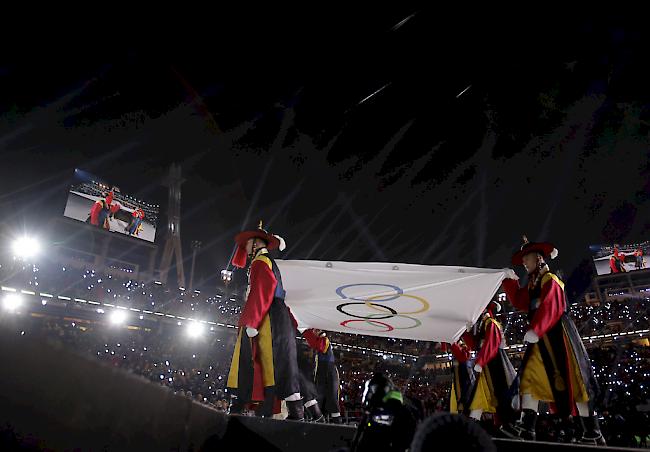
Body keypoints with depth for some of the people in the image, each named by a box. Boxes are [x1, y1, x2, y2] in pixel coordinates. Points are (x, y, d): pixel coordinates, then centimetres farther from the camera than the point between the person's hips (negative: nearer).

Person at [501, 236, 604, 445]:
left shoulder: (550, 280, -7)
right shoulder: (532, 284, 19)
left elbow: (549, 308, -21)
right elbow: (520, 303, 13)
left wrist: (535, 330, -32)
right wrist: (510, 280, 7)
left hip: (557, 335, -8)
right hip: (541, 339, 8)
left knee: (571, 381, -4)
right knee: (529, 378, -2)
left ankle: (593, 435, 7)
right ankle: (527, 429, -4)